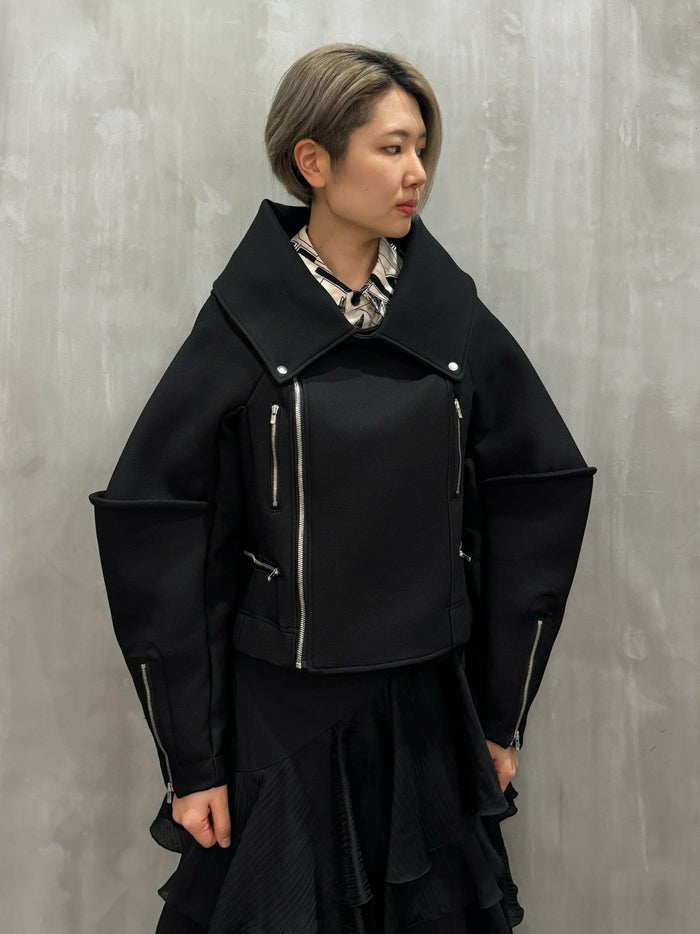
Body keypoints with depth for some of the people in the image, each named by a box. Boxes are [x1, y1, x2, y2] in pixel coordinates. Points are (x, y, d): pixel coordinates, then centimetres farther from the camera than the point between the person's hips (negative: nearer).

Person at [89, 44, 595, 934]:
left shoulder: (457, 321, 0)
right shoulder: (242, 330, -9)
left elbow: (536, 501, 3)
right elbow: (157, 533, -9)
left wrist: (503, 714, 4)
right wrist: (190, 761, -8)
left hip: (429, 713, 3)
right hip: (280, 718, -2)